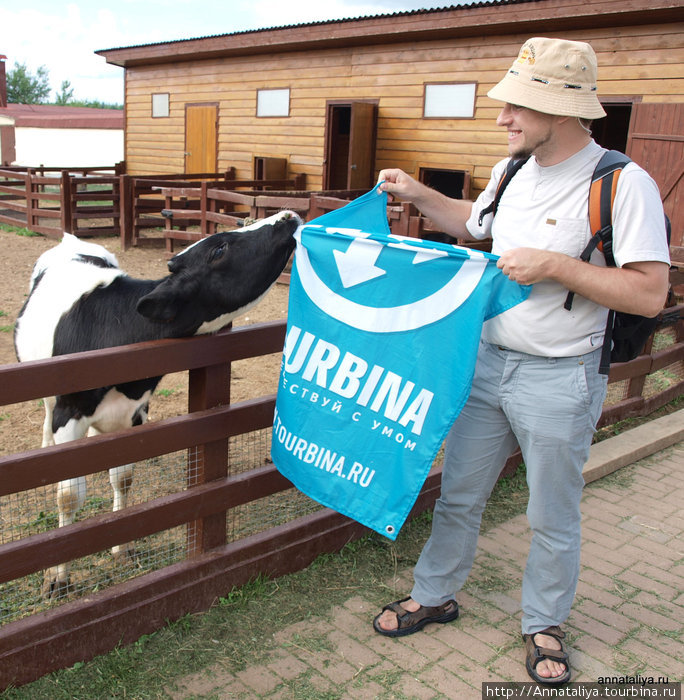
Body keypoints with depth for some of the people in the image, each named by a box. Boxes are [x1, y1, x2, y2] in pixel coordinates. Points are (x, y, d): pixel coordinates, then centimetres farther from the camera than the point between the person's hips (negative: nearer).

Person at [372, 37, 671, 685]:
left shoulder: (623, 184, -16)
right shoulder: (513, 170, 4)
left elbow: (649, 294, -19)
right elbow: (476, 225, 24)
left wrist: (555, 266, -25)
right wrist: (420, 197, 11)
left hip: (559, 378, -5)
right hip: (487, 360, 6)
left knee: (552, 518, 13)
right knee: (458, 492, 16)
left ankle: (544, 625, 36)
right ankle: (434, 595, 37)